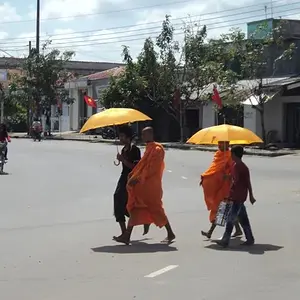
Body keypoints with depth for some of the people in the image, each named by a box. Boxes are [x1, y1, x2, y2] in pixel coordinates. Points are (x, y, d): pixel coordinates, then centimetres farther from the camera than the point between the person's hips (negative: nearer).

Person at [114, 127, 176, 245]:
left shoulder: (157, 149, -14)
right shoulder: (149, 148, 15)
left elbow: (152, 169, -21)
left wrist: (138, 178, -22)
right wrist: (133, 175, 7)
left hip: (150, 186, -9)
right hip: (142, 185, 9)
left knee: (156, 209, -3)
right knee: (135, 209, 7)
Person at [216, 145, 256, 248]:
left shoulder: (243, 168, -15)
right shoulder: (234, 165, 9)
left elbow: (248, 183, -11)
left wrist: (251, 196, -6)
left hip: (239, 198, -9)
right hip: (234, 196, 9)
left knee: (231, 218, -8)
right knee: (243, 218, 12)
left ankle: (225, 240, -6)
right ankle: (250, 239, 18)